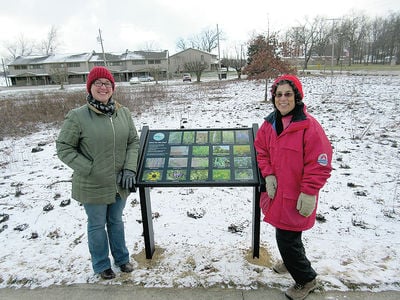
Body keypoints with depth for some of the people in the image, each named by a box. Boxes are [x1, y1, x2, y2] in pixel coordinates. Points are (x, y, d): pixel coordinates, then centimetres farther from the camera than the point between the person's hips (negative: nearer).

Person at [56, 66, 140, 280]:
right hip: (93, 186, -3)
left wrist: (129, 169, -8)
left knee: (116, 221, 24)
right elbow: (64, 149, -10)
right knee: (97, 225, 17)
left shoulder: (123, 113, -3)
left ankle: (121, 258, 46)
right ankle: (101, 265, 42)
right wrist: (91, 170, -16)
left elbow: (133, 142, 4)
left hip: (119, 183, 4)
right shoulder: (77, 116, -15)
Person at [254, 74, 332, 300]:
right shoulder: (270, 123, 1)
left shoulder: (309, 126, -20)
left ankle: (306, 279, 29)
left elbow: (319, 164, -18)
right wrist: (269, 175, -2)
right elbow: (261, 150, 11)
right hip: (277, 192, 7)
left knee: (286, 237, 2)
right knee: (287, 234, 24)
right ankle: (294, 261, 53)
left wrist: (309, 193, -16)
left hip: (296, 197, -6)